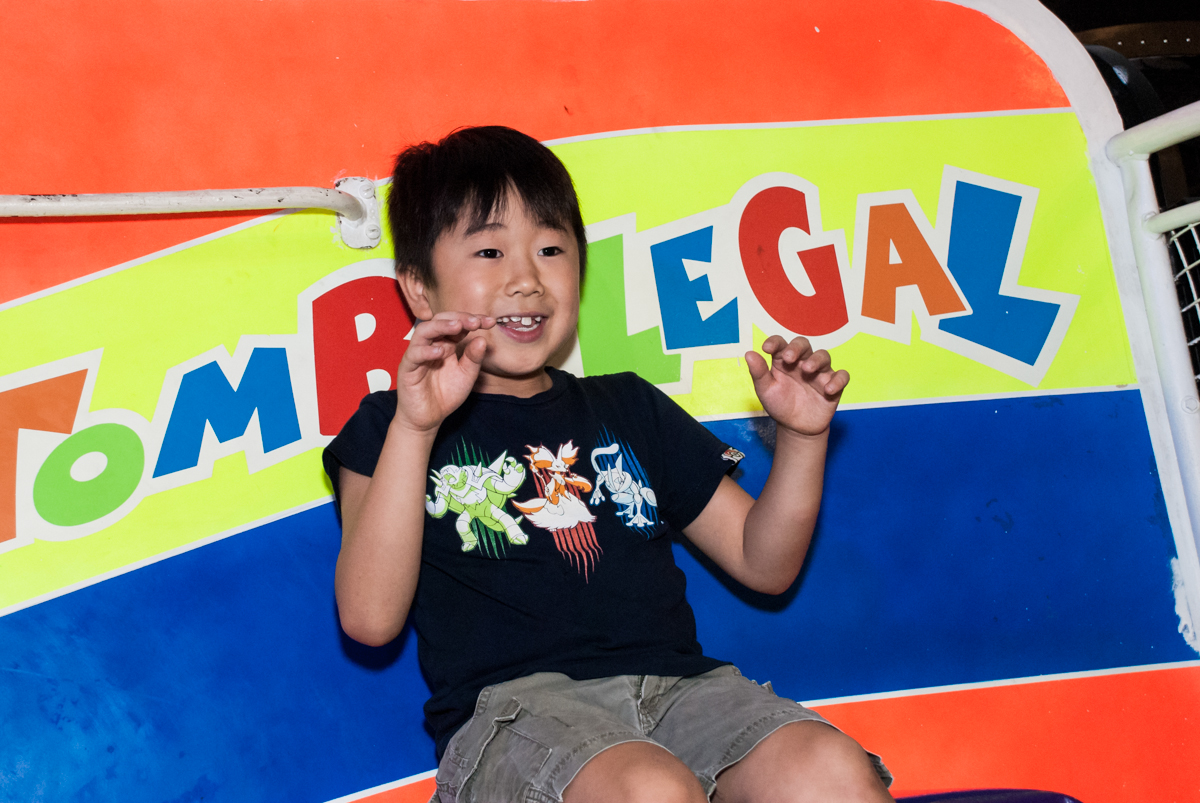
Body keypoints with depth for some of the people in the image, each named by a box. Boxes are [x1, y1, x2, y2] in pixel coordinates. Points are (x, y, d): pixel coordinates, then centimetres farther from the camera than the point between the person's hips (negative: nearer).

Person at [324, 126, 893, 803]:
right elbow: (371, 617, -7)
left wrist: (801, 436, 7)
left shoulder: (630, 408, 23)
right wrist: (415, 428, -15)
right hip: (511, 704, -3)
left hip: (675, 683, 4)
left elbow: (763, 563, 23)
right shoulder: (391, 431, 10)